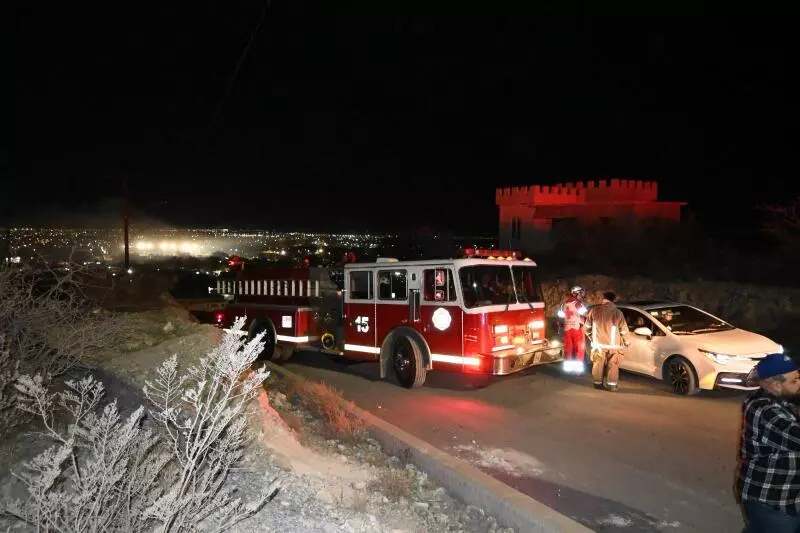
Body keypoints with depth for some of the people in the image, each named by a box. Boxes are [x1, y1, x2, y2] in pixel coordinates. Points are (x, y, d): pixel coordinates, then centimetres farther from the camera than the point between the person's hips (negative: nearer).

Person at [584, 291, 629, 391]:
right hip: (613, 344, -2)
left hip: (598, 343, 2)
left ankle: (598, 383, 18)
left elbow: (587, 326, 7)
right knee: (613, 365, 6)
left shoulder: (594, 310, -2)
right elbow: (623, 330, -3)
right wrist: (625, 341, 14)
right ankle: (612, 385, 5)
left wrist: (591, 334, 25)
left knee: (598, 364, 12)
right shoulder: (617, 312, -9)